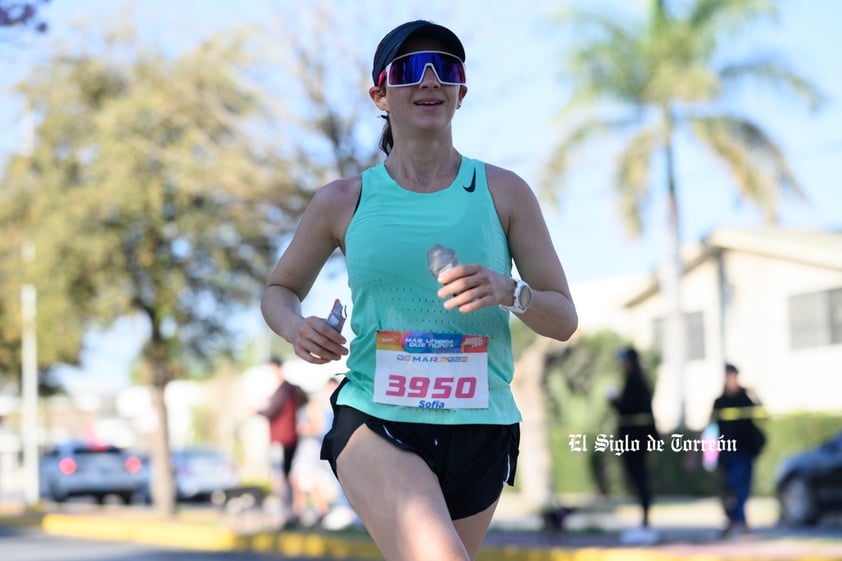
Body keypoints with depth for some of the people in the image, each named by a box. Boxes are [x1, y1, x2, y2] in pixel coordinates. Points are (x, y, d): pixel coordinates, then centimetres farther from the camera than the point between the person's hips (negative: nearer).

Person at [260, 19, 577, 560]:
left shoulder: (504, 192, 4)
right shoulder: (343, 201, 4)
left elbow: (565, 319, 4)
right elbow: (279, 290, 19)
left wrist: (507, 291, -18)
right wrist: (297, 327, -5)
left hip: (478, 429, 2)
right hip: (375, 424, -2)